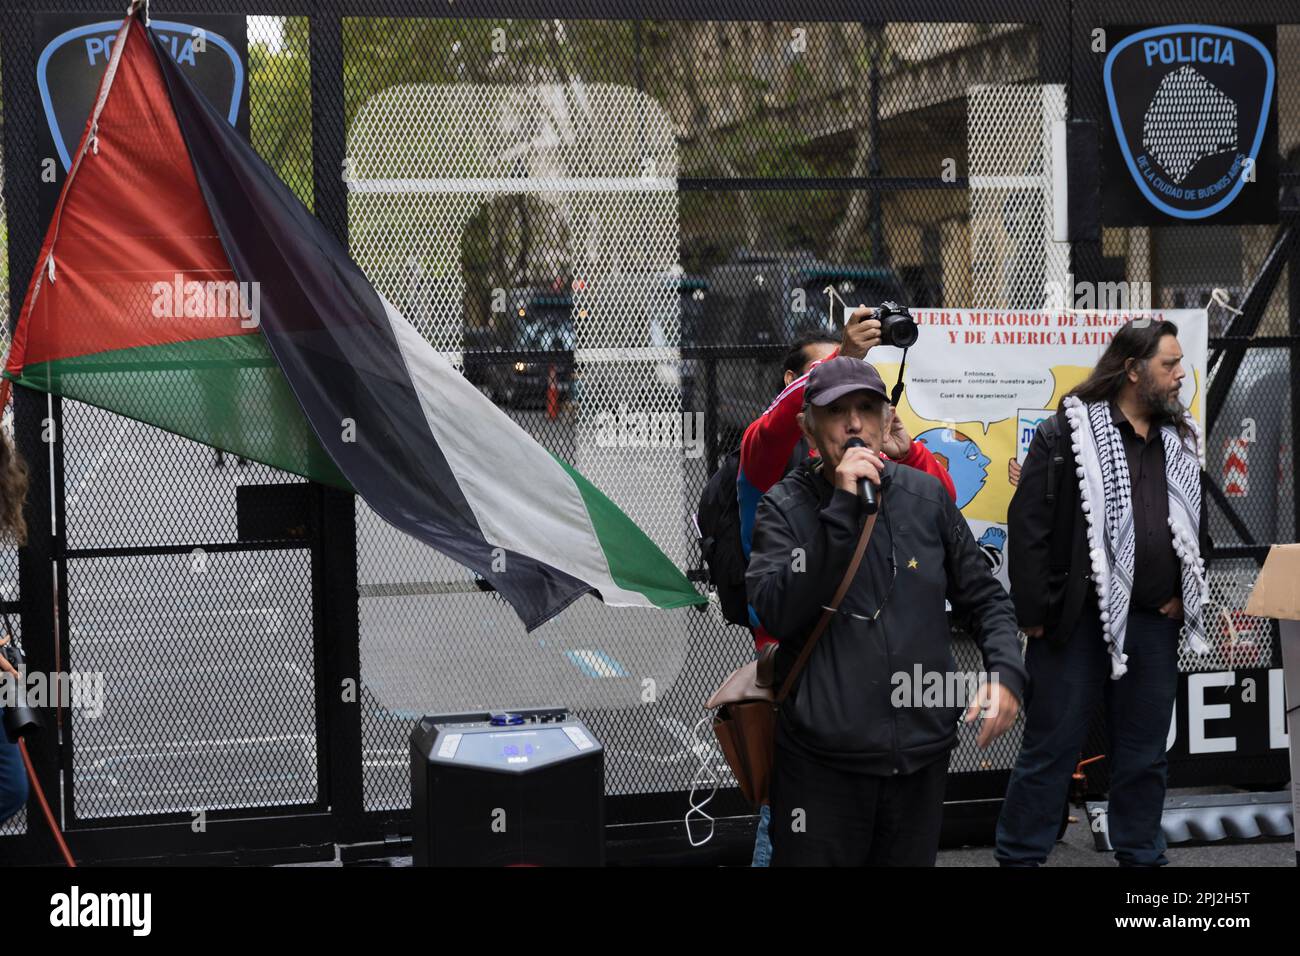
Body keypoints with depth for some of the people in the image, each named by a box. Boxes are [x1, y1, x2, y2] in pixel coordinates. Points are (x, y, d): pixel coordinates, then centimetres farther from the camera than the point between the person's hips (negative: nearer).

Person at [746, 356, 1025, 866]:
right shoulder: (785, 506, -3)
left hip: (923, 751, 3)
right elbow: (778, 613, -18)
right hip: (823, 759, -3)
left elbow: (984, 596, 13)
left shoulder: (926, 495, 5)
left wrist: (1006, 671, -5)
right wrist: (842, 509, -20)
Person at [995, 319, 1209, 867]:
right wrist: (1033, 613, -12)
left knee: (1145, 755, 13)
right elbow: (1028, 526, -10)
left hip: (1155, 623, 6)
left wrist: (1184, 596, 9)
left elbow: (1198, 525, 22)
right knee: (1050, 749, 1)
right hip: (1079, 622, -5)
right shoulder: (1068, 434, -7)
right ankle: (1019, 857, 11)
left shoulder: (1181, 442, 12)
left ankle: (1141, 857, 25)